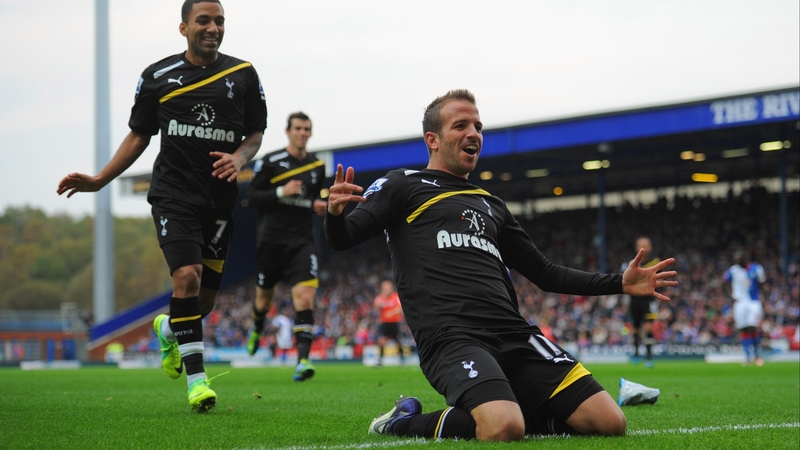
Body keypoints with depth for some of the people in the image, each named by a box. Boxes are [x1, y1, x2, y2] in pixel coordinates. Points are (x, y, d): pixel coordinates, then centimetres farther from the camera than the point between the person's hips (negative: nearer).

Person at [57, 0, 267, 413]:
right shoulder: (158, 77, 3)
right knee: (187, 277, -22)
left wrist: (240, 157, -9)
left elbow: (256, 132, 13)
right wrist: (99, 181, 5)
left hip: (221, 200, 2)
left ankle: (168, 329, 43)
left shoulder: (243, 74, 6)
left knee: (206, 298, 7)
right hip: (173, 195, -2)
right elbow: (139, 135, 12)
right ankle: (196, 378, -14)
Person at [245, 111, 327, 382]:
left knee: (304, 296, -17)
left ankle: (303, 359, -23)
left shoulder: (318, 166, 9)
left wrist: (319, 205, 3)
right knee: (264, 297, 13)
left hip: (302, 241, 1)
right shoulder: (270, 162, -3)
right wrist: (281, 192, -19)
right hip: (271, 239, -1)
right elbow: (252, 198, -7)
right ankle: (257, 328, 49)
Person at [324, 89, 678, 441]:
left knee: (609, 422, -9)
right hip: (452, 336, -6)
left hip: (513, 334, 6)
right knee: (504, 429, -35)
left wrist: (620, 283, 23)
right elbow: (342, 240, -1)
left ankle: (493, 411, 11)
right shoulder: (404, 186, 11)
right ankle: (407, 422, -5)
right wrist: (335, 214, -25)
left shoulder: (491, 206, 29)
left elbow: (545, 274, 33)